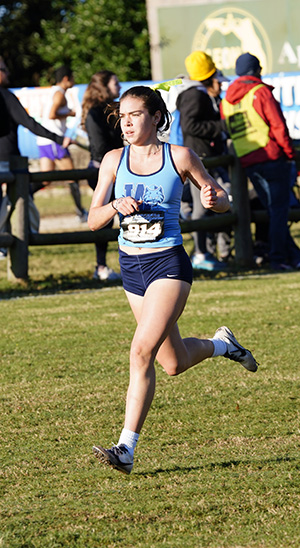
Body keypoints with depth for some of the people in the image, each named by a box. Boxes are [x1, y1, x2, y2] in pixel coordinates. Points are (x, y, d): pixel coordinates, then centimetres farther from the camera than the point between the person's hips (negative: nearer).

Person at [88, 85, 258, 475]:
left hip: (168, 265, -5)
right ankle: (221, 344, 48)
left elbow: (223, 201, 5)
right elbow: (93, 220, 2)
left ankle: (126, 450, -18)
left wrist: (214, 200, -19)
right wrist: (116, 206, -19)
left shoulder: (179, 157, -5)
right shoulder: (114, 161, 3)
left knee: (142, 351, -20)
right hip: (131, 267, 5)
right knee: (175, 364, 15)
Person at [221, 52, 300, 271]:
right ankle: (279, 257, -8)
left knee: (274, 210, 13)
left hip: (246, 163, 6)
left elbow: (226, 134, 16)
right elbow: (278, 125, -11)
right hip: (271, 157, -6)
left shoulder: (226, 101, 14)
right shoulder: (260, 91, -5)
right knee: (279, 209, -3)